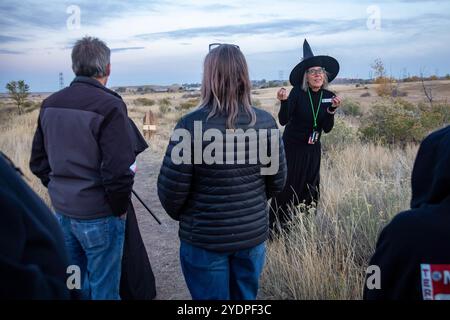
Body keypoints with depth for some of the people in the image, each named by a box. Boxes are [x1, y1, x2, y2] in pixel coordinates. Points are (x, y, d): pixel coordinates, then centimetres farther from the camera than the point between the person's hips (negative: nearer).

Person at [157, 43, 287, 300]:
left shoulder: (192, 124, -20)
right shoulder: (265, 122, -9)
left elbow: (171, 187, -15)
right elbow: (277, 180, 0)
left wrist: (180, 214, 7)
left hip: (204, 238, -3)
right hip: (254, 233, 3)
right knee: (247, 297, 24)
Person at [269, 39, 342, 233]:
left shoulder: (328, 96, 0)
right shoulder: (298, 93, -13)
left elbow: (327, 129, -2)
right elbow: (283, 121, -21)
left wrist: (332, 109, -17)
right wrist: (283, 101, -36)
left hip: (313, 149, 5)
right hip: (292, 148, -5)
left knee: (310, 189, 11)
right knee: (288, 188, -4)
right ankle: (275, 229, 10)